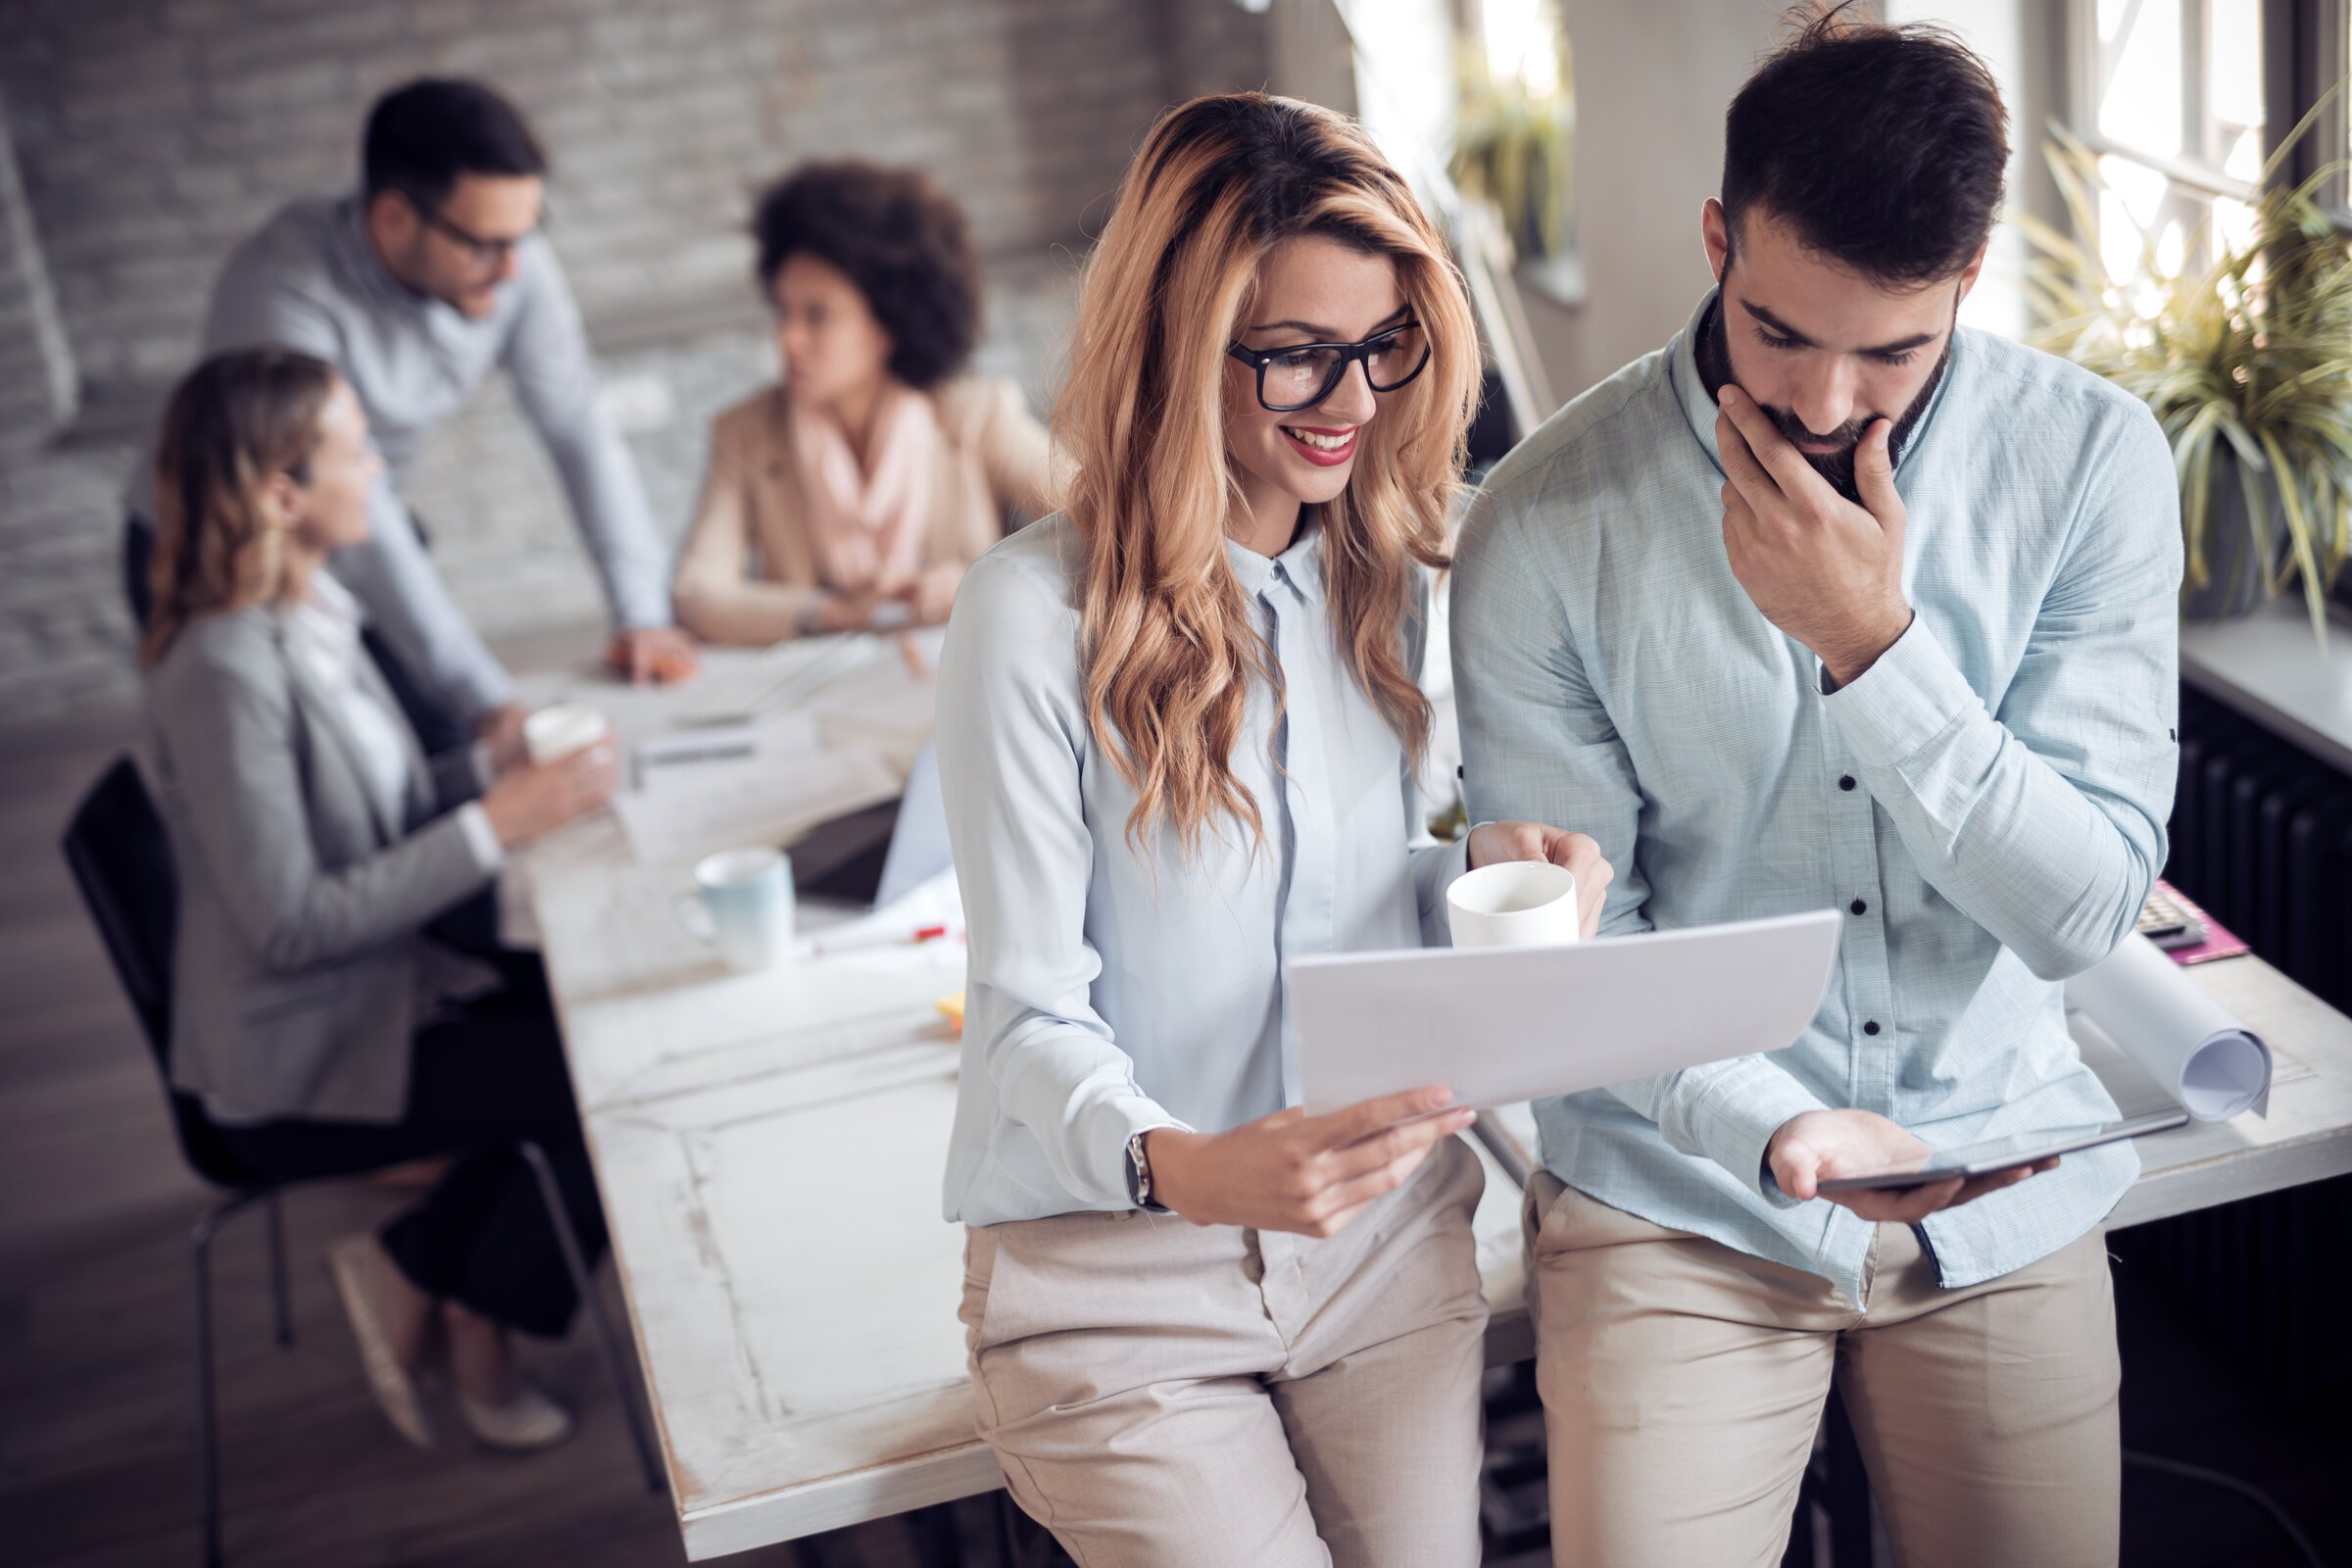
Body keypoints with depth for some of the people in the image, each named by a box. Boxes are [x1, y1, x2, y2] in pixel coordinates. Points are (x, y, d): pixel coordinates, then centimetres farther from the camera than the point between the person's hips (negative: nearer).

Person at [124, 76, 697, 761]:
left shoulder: (511, 262, -19)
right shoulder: (281, 289, -35)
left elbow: (580, 429, -11)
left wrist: (642, 613, -19)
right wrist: (488, 703, -41)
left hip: (362, 555, 5)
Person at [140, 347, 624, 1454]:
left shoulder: (311, 613, 5)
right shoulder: (225, 671, -24)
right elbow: (292, 923, -25)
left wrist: (498, 765, -1)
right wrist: (495, 822, -24)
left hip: (371, 997, 9)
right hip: (294, 1071, -9)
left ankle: (443, 1290, 7)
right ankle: (425, 1284, 6)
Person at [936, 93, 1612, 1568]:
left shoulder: (1390, 573, 3)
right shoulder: (1041, 612, -16)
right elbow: (1030, 1015, -15)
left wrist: (1479, 867, -10)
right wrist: (1183, 1167, -34)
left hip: (1383, 1234, 5)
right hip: (1114, 1267, -5)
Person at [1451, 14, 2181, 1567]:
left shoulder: (2091, 458, -9)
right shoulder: (1548, 521, -14)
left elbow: (2086, 908, -13)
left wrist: (1873, 642, -24)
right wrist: (1778, 1125, -26)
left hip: (2005, 1194, 2)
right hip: (1682, 1204, -2)